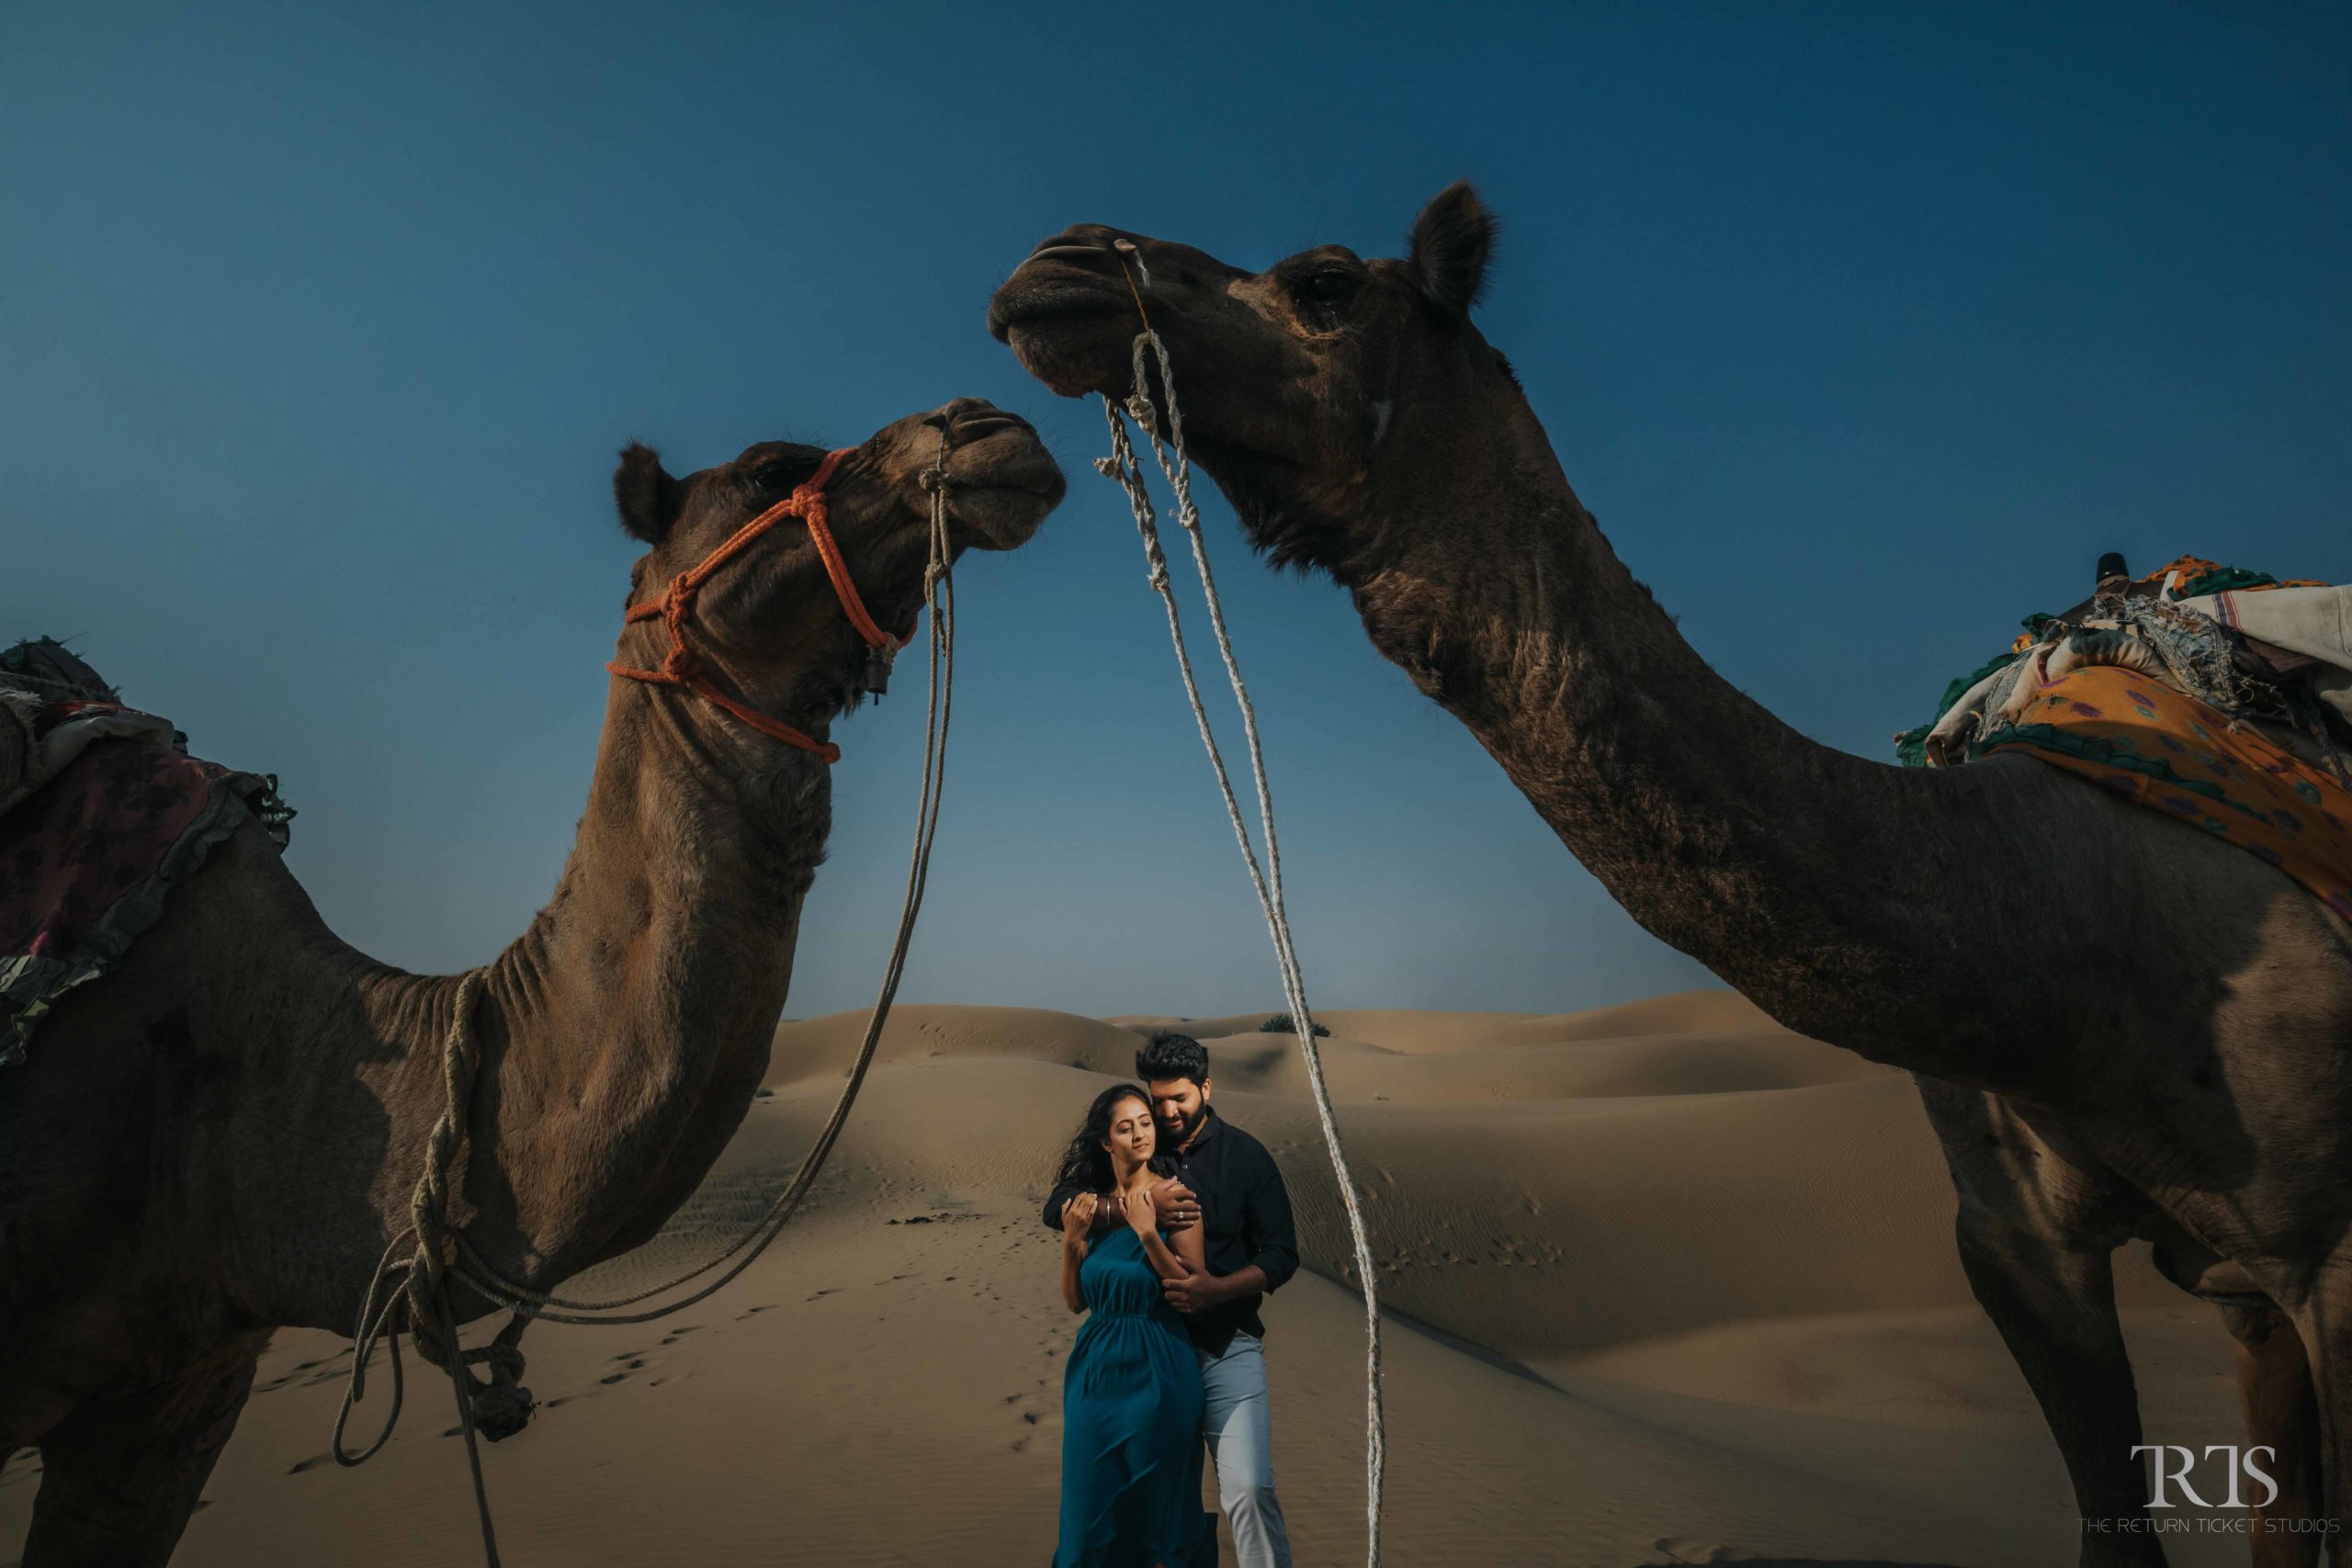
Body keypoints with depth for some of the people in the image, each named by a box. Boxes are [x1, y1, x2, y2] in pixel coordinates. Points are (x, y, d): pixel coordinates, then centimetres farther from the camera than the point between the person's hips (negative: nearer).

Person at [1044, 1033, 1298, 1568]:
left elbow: (1282, 1254, -4)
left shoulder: (1245, 1155, -4)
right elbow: (1058, 1207, -11)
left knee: (1248, 1491, -13)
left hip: (1226, 1347, -2)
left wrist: (1217, 1288, -22)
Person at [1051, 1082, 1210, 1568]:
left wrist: (1148, 1234, -22)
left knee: (1157, 1505, 11)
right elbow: (1075, 1301, 6)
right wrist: (1071, 1240, -9)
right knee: (1093, 1501, 11)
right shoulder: (1091, 1203, 4)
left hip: (1156, 1368, -4)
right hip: (1097, 1366, 4)